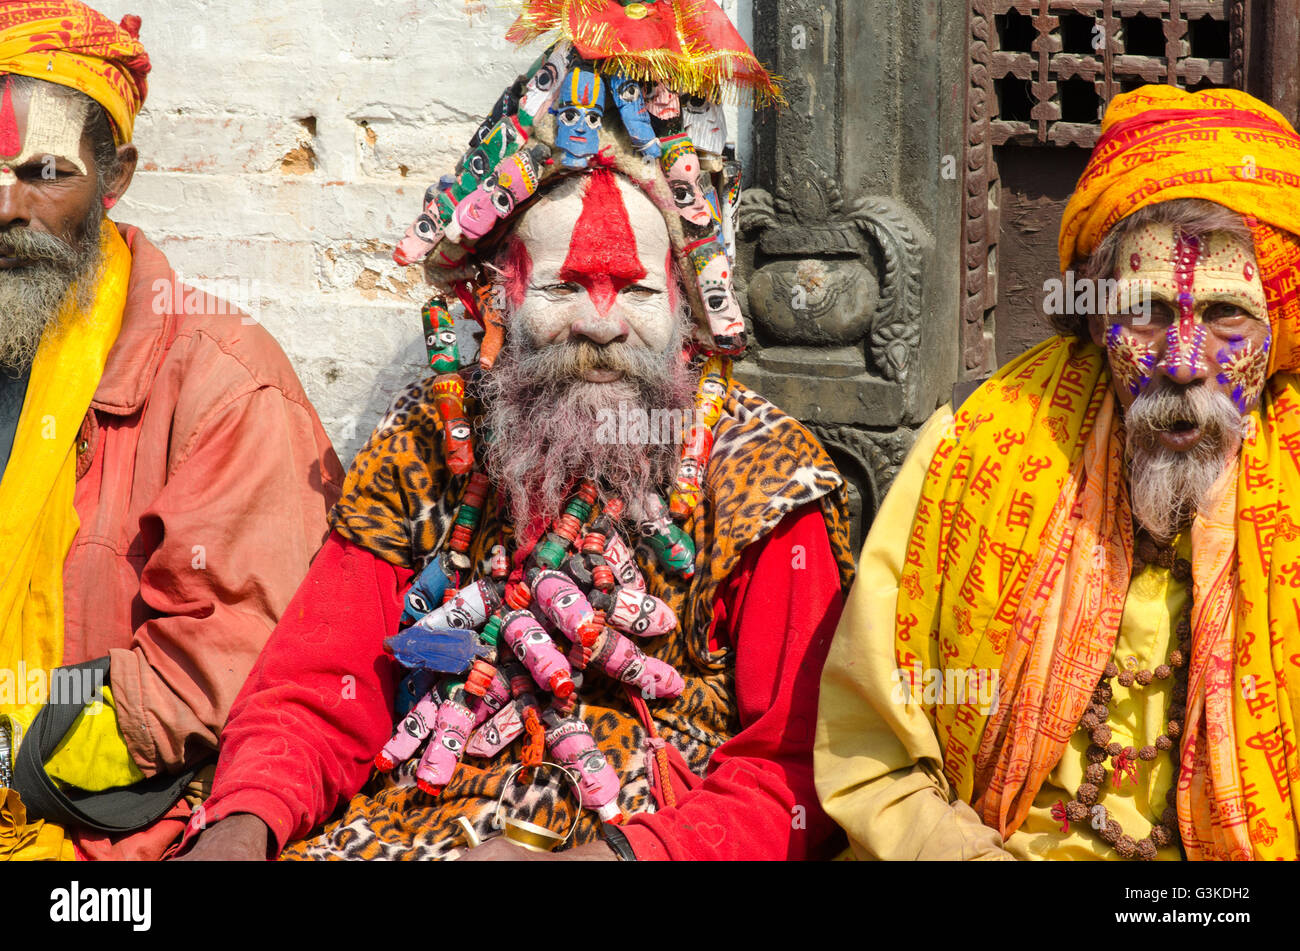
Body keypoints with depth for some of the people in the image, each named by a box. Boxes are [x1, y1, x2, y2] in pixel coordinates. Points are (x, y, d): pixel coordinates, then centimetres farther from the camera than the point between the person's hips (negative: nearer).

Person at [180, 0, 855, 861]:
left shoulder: (770, 482, -3)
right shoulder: (426, 449, 5)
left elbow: (791, 776, -9)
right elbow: (314, 696, 4)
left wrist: (603, 854, -23)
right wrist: (240, 827, -16)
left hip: (640, 839, 0)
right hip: (400, 829, 1)